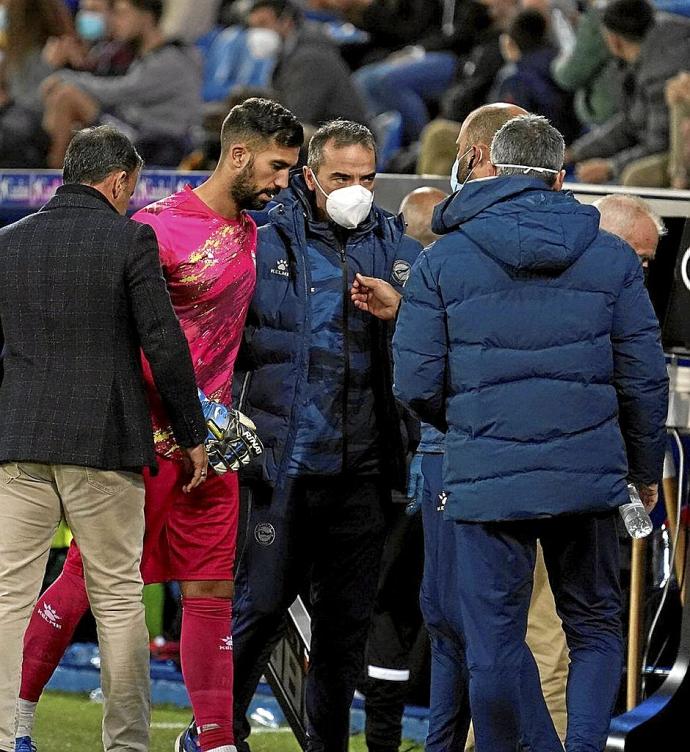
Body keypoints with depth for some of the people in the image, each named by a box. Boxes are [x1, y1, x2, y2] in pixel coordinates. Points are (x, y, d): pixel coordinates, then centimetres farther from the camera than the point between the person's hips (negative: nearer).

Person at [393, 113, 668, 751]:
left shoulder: (442, 261, 0)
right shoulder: (612, 257, 4)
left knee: (494, 643, 6)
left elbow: (415, 384, -2)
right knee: (596, 629, 13)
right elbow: (645, 378, 5)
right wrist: (646, 468, 19)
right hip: (589, 479, 1)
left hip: (487, 480, -1)